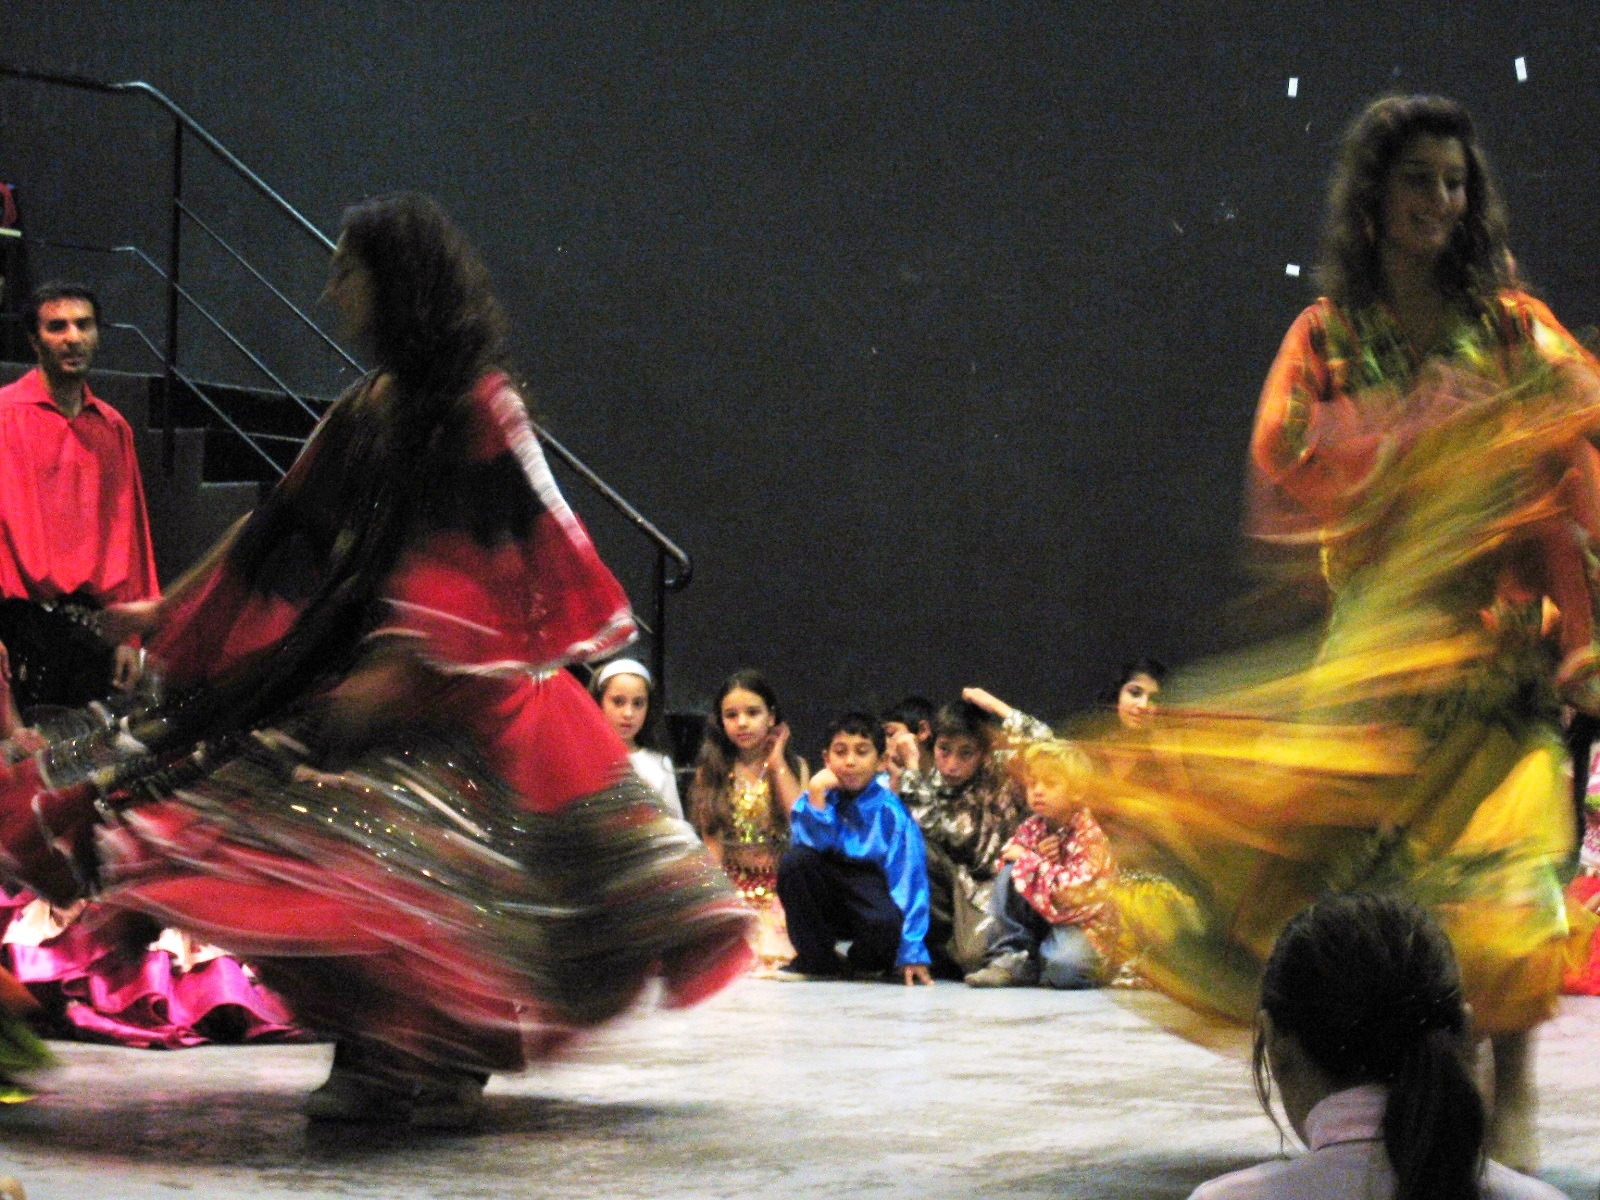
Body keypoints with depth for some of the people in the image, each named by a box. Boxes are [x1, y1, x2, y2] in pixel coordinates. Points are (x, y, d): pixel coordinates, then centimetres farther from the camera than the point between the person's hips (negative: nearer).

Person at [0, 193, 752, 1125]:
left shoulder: (478, 404, -9)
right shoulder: (371, 406, 14)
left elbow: (466, 555, -18)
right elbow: (291, 529, 20)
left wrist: (400, 662, -28)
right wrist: (171, 614, 22)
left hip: (458, 677, -8)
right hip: (353, 654, 8)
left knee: (421, 858, -14)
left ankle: (449, 1067, -2)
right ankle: (373, 1060, 6)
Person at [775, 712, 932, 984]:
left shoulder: (889, 810, -9)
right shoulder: (820, 798, 1)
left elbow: (908, 879, -13)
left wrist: (912, 952, -20)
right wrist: (817, 796, -19)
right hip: (826, 903, 3)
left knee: (886, 923, -38)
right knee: (794, 860, -25)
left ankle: (863, 961, 3)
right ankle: (816, 960, -8)